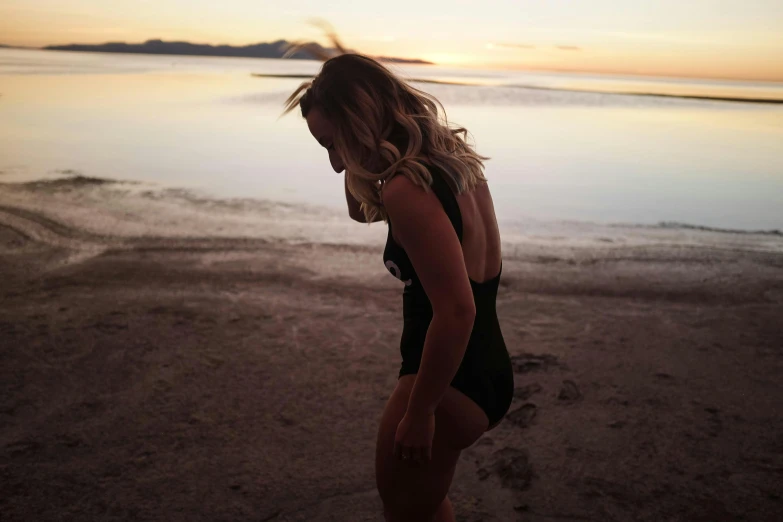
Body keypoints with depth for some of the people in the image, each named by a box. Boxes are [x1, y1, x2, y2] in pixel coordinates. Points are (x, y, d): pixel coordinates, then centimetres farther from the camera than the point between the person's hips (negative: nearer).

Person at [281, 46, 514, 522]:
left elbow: (457, 311, -29)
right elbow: (362, 210, 18)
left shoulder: (408, 189, -25)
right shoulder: (450, 161, 5)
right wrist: (357, 167, 2)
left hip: (452, 383, -9)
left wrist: (419, 410, -20)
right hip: (484, 371, 9)